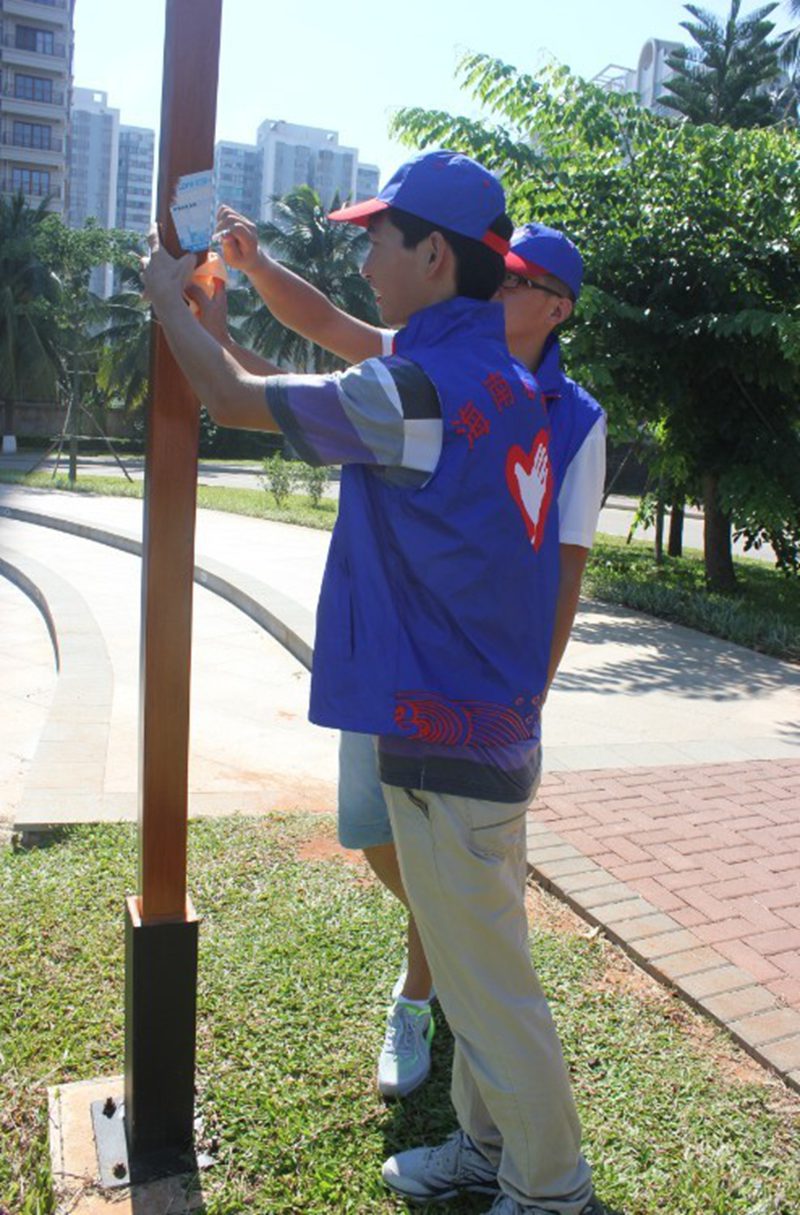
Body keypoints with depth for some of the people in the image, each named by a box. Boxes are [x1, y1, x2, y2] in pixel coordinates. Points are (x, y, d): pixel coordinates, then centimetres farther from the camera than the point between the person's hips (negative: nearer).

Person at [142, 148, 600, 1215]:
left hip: (447, 747, -9)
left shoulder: (424, 388, -20)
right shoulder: (506, 384, 9)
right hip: (491, 728, 9)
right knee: (474, 967, 22)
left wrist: (170, 301, 10)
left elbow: (234, 400, -9)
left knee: (489, 985, 6)